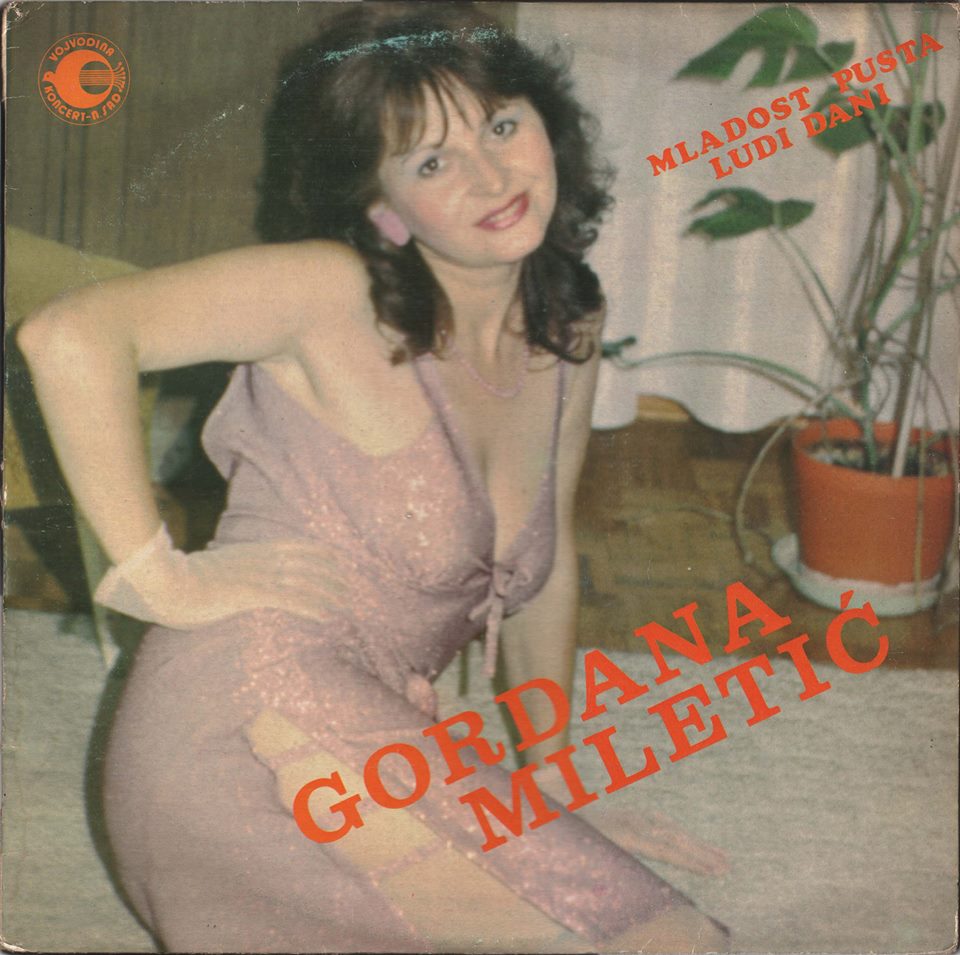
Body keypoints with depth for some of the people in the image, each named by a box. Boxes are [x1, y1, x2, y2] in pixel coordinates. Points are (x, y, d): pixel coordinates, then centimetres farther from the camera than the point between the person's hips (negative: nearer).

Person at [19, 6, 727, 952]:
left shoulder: (567, 332, 12)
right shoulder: (340, 296, -10)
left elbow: (546, 563, 23)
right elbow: (68, 336, -22)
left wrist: (547, 766, 24)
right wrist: (153, 575, -18)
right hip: (256, 731, -8)